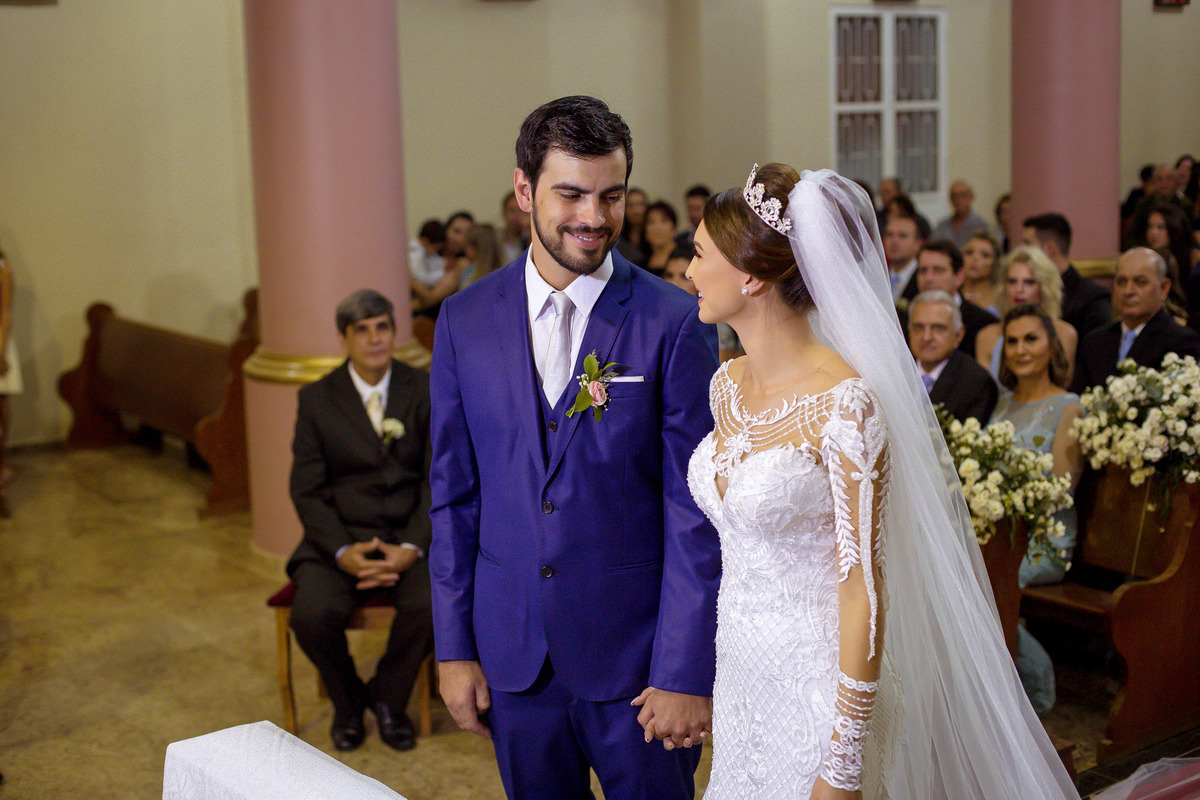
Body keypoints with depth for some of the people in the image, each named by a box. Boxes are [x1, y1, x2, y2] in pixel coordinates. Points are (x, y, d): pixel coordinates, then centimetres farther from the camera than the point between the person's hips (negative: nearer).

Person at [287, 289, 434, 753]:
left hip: (410, 537, 0)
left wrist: (411, 548, -18)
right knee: (311, 615, -28)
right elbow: (307, 489, 0)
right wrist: (342, 552, -17)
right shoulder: (316, 400, 3)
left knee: (432, 606, -30)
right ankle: (347, 702, 5)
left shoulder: (426, 393, 2)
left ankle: (387, 697, 2)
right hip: (340, 537, 0)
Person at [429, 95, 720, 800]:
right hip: (513, 654, 3)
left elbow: (696, 510, -10)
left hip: (638, 655, -3)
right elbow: (454, 494, 5)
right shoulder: (466, 320, 1)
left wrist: (686, 674, -11)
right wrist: (455, 647, 4)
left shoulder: (676, 323, -10)